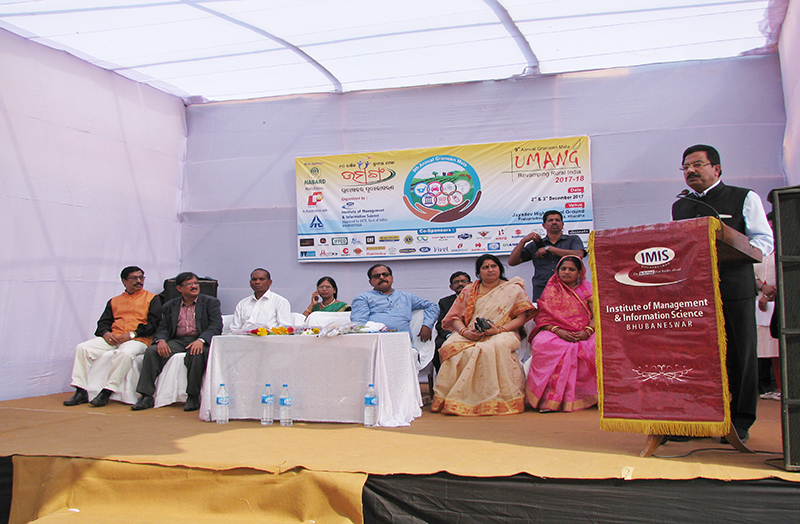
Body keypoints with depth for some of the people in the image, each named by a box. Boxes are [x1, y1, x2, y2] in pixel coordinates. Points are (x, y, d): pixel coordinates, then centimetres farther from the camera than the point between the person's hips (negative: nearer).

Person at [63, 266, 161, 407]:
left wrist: (132, 334, -13)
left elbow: (154, 323, -2)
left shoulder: (152, 299, 10)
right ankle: (81, 392, -15)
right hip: (113, 339, 5)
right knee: (82, 348, -15)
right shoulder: (114, 301, 24)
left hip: (137, 340, -5)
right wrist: (105, 333, -4)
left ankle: (107, 392, -31)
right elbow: (103, 322, 20)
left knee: (125, 353, -38)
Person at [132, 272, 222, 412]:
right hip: (177, 341, 4)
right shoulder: (169, 306, 19)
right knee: (151, 351, -20)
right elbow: (163, 328, 12)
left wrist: (200, 340, -23)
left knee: (197, 353, -36)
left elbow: (216, 326, -4)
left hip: (199, 340, -3)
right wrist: (161, 340, -14)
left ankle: (193, 397, -25)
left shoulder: (210, 302, 8)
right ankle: (146, 396, -16)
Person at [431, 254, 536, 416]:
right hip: (469, 335, 3)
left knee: (494, 348, -39)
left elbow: (521, 317, 2)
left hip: (502, 334, -2)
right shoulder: (469, 291, 18)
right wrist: (465, 332, -11)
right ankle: (456, 400, -21)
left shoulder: (514, 289, 10)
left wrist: (499, 329, -14)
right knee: (451, 346, -30)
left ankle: (495, 401, -28)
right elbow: (455, 316, 11)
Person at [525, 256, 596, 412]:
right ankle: (551, 398, -31)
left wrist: (587, 331, -15)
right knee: (542, 343, -36)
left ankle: (591, 394, -19)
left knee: (596, 345, -35)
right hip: (556, 333, -1)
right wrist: (558, 331, -15)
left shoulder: (587, 289, 18)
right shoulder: (551, 290, 16)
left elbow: (597, 316, 5)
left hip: (583, 334, 1)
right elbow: (542, 318, 5)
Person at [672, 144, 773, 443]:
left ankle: (740, 422, 10)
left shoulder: (744, 198, 9)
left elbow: (764, 240, 2)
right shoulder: (679, 207, 20)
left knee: (739, 354, 0)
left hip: (735, 289, -3)